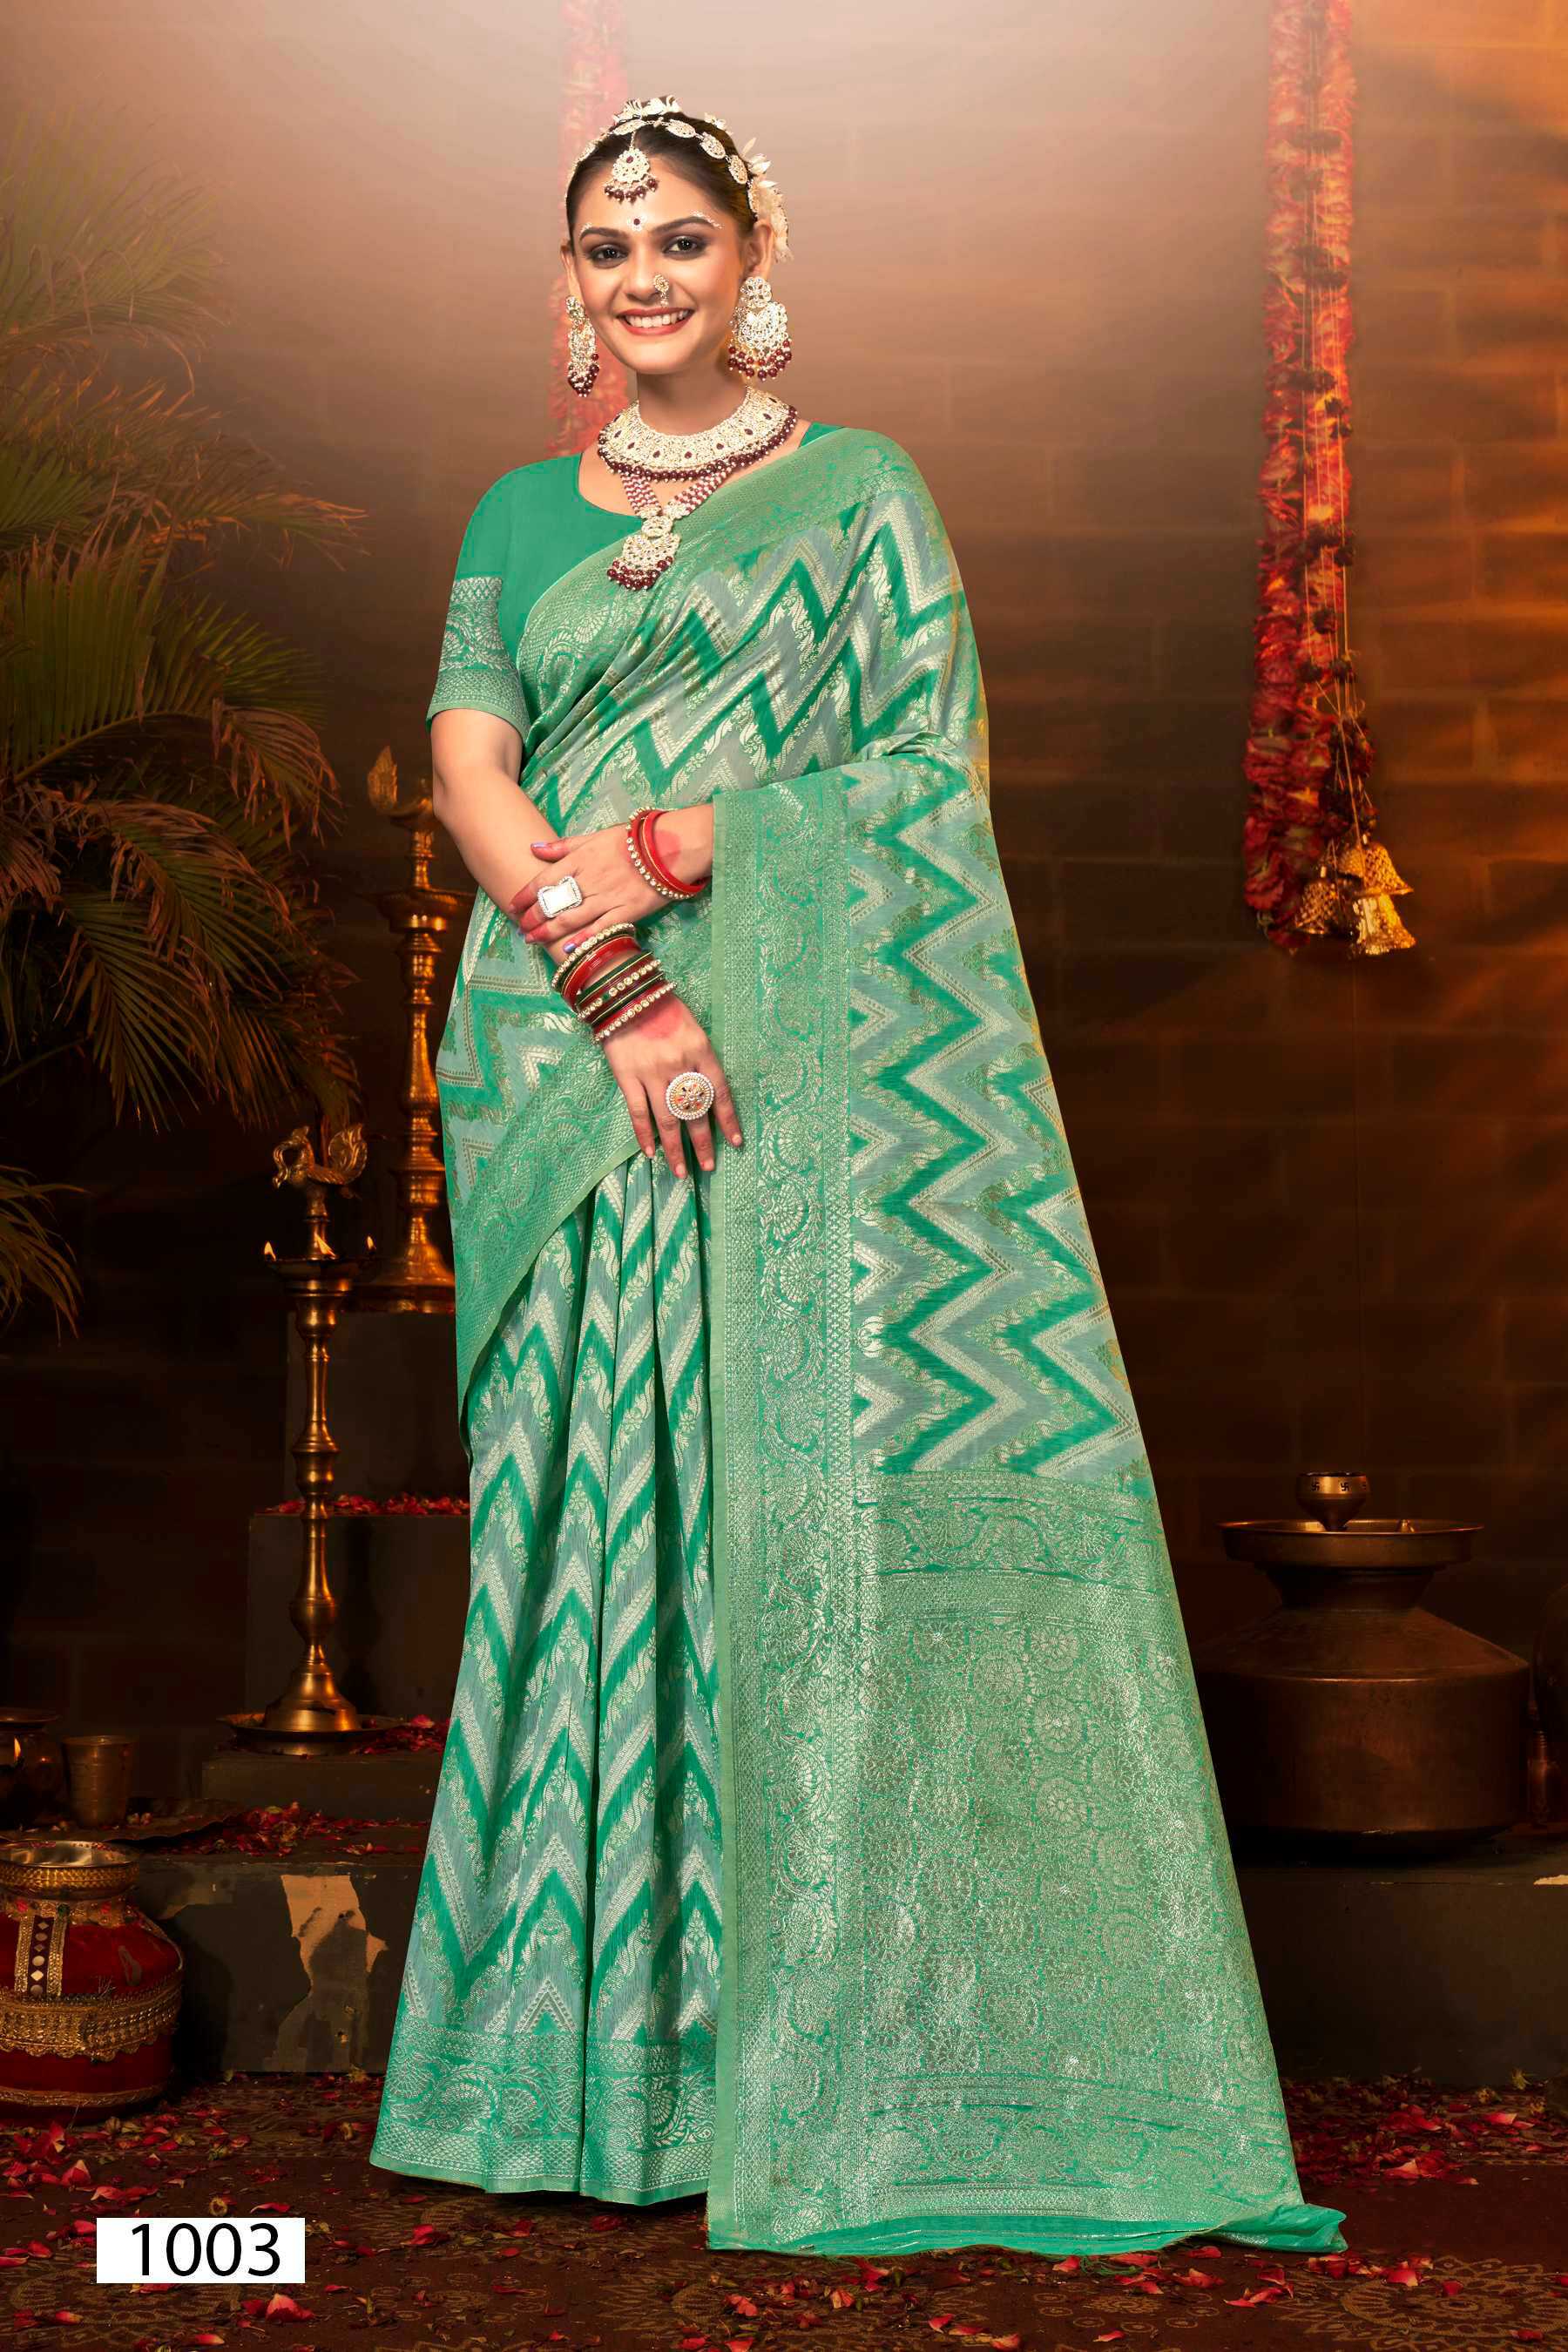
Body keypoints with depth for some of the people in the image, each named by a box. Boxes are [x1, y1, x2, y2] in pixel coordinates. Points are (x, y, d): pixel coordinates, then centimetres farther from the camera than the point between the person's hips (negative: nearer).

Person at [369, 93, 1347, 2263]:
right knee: (585, 1493, 0)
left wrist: (680, 844, -11)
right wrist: (607, 980, -12)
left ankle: (846, 2054, 0)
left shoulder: (862, 495, 10)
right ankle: (597, 2034, 8)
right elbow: (467, 764, 4)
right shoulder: (519, 516, 17)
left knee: (817, 1479, -8)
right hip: (563, 1056, 3)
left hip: (809, 1056, -2)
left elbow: (929, 764, 0)